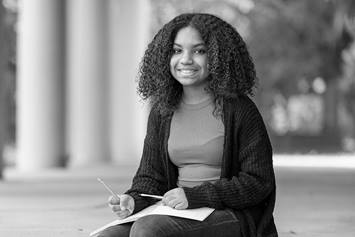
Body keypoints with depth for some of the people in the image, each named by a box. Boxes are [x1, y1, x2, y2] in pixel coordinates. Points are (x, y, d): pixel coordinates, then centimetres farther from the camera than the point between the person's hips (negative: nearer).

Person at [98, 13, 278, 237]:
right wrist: (134, 200, -11)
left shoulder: (239, 109, -5)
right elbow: (150, 176, 13)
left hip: (233, 216, -5)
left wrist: (195, 196, -16)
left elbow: (258, 182, -8)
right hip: (177, 213, 6)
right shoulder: (162, 112, 11)